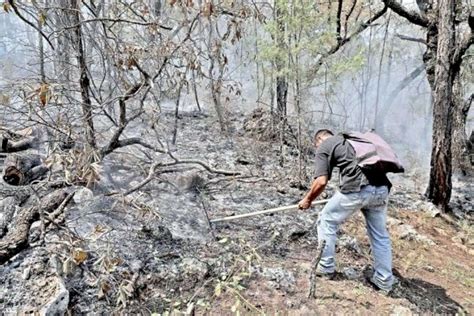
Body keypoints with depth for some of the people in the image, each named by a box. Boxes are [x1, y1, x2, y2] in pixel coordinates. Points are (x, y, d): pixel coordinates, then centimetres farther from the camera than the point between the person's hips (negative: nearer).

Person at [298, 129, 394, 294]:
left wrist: (307, 199, 14)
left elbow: (321, 182, -1)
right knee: (380, 235, 18)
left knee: (327, 221, 14)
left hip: (357, 189, -7)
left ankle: (326, 268, 22)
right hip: (381, 188, 7)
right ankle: (384, 280, 27)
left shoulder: (323, 147, 10)